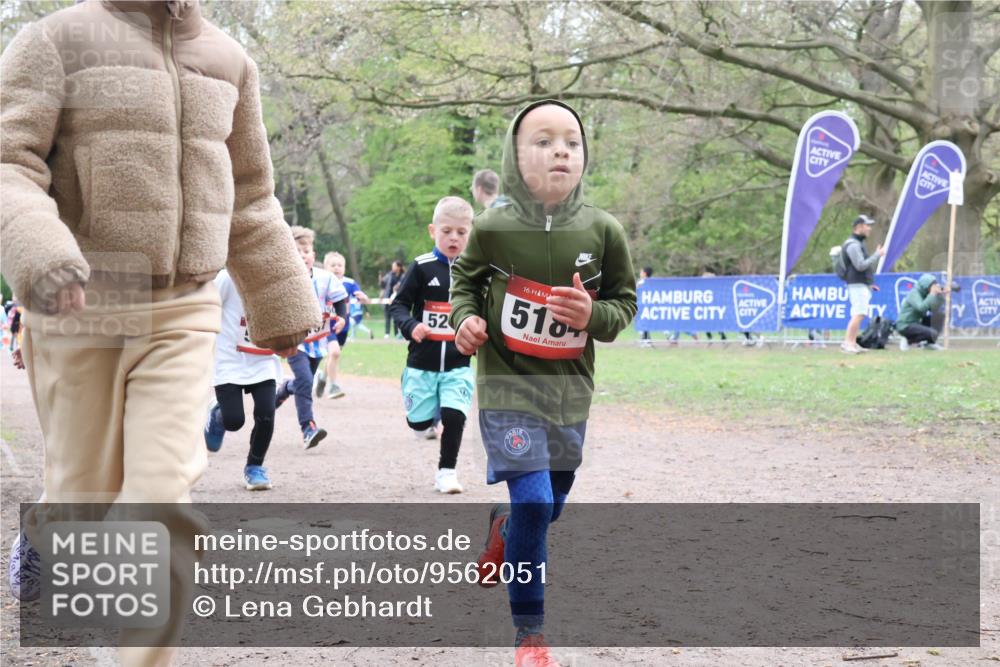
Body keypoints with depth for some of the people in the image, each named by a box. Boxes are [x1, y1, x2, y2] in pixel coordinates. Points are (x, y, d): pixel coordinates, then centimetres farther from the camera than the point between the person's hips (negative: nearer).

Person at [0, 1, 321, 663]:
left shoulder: (229, 60, 11)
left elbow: (250, 200, 20)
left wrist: (283, 305, 24)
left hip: (184, 317, 3)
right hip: (79, 313, -2)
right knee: (88, 504, 9)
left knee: (164, 498, -13)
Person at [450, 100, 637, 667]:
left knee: (550, 504, 17)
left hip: (569, 389, 3)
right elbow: (466, 278, 8)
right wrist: (465, 317, -11)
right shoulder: (493, 227, -11)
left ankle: (502, 531, 55)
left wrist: (593, 314, -19)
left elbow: (625, 302, 1)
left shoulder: (603, 232, -9)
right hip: (508, 385, -3)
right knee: (533, 499, -16)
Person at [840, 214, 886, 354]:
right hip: (857, 285, -10)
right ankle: (847, 342, -20)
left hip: (863, 285, 10)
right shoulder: (853, 245, -14)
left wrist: (870, 283, 24)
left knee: (859, 315, 8)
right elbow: (860, 265, -22)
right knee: (858, 314, -17)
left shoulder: (859, 243, 20)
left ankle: (853, 344, 8)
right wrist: (877, 255, -16)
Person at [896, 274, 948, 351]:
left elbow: (934, 309, 1)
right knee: (933, 334, -25)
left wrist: (942, 295, -5)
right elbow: (921, 308, -33)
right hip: (905, 326, -9)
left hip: (915, 323, 9)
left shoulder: (924, 294, 9)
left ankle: (929, 343, 4)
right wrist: (932, 294, -25)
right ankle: (908, 341, -7)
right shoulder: (914, 293, -16)